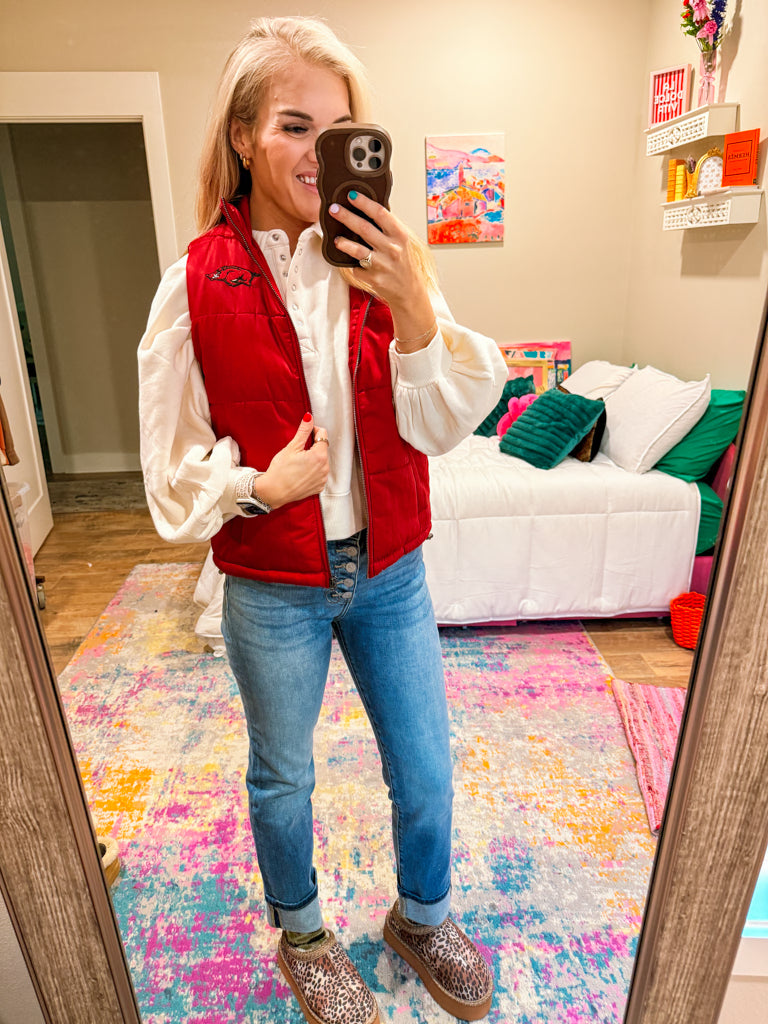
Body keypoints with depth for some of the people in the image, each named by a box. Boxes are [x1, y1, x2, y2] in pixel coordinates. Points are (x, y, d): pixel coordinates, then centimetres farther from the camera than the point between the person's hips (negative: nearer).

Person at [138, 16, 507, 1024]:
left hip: (389, 570, 2)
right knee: (282, 777, 21)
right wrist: (261, 483, -21)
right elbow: (173, 468, -4)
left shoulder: (385, 260, -3)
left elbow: (444, 425, -10)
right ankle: (301, 934, 53)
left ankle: (423, 915, 51)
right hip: (272, 588, -1)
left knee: (426, 770, 17)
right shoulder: (197, 285, -9)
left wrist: (413, 310, -24)